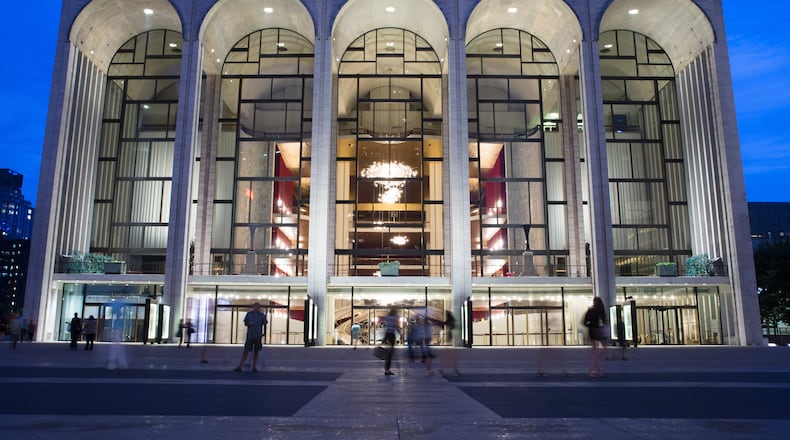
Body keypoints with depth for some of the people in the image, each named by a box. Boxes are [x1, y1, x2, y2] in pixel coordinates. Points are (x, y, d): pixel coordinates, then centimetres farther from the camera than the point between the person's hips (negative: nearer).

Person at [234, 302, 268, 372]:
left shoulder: (262, 315, -1)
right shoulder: (249, 313, 0)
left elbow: (264, 324, 9)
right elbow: (245, 323, 7)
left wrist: (264, 333, 5)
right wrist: (248, 324, -14)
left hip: (258, 336, 0)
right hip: (250, 336, 0)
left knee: (256, 351, 6)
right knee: (246, 351, -2)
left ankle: (254, 367, 16)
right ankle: (239, 367, 2)